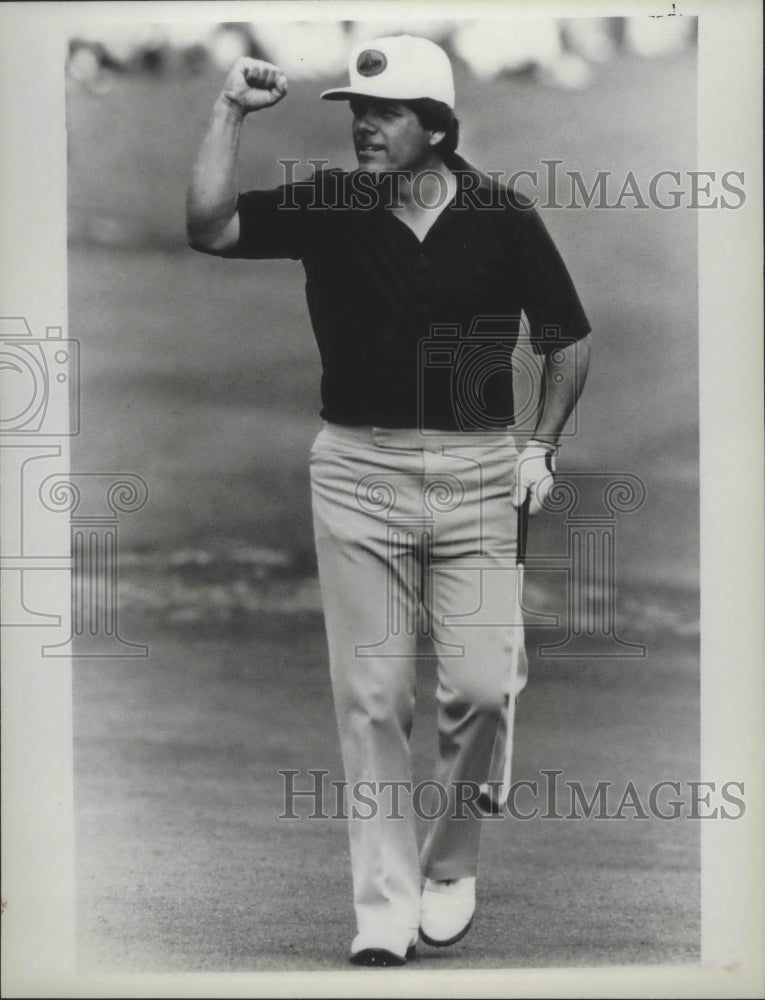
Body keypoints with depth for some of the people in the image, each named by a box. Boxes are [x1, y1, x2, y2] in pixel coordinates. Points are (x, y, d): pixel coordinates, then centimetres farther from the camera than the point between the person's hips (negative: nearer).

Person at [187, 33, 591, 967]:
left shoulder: (503, 216, -1)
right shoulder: (325, 206, 0)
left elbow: (568, 340, 10)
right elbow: (209, 226, -12)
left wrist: (540, 446, 2)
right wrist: (231, 111, -14)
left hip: (478, 471, 0)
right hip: (358, 472, 0)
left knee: (481, 686, -3)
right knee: (371, 698, 1)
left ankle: (450, 864, 22)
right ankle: (384, 905, 10)